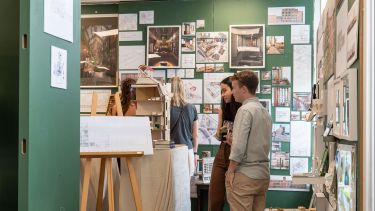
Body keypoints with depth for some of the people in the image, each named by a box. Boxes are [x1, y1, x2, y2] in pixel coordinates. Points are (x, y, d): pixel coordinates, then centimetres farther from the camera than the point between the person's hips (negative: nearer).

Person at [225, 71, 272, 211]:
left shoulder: (245, 110, -13)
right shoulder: (265, 111, 13)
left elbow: (239, 147, -19)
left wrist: (230, 171, -9)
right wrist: (233, 140, 14)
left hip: (245, 175, -8)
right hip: (263, 175, 8)